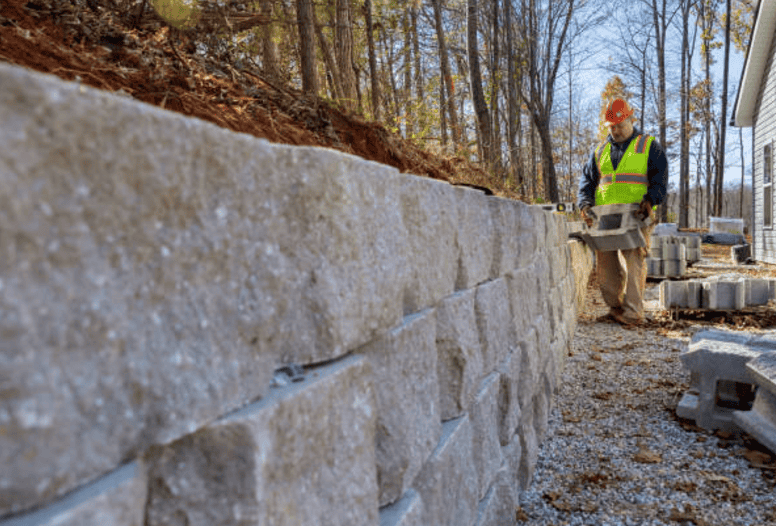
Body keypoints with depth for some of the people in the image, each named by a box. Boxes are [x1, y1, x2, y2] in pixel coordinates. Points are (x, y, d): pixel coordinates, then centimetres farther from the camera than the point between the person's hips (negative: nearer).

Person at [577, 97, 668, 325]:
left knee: (633, 261, -12)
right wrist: (585, 204, 0)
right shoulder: (600, 151, 20)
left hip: (636, 217, -4)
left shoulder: (649, 146, 9)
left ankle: (633, 312, -9)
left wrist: (650, 200, -17)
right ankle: (615, 307, 17)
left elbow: (660, 178, 1)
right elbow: (587, 179, 17)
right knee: (605, 264, 4)